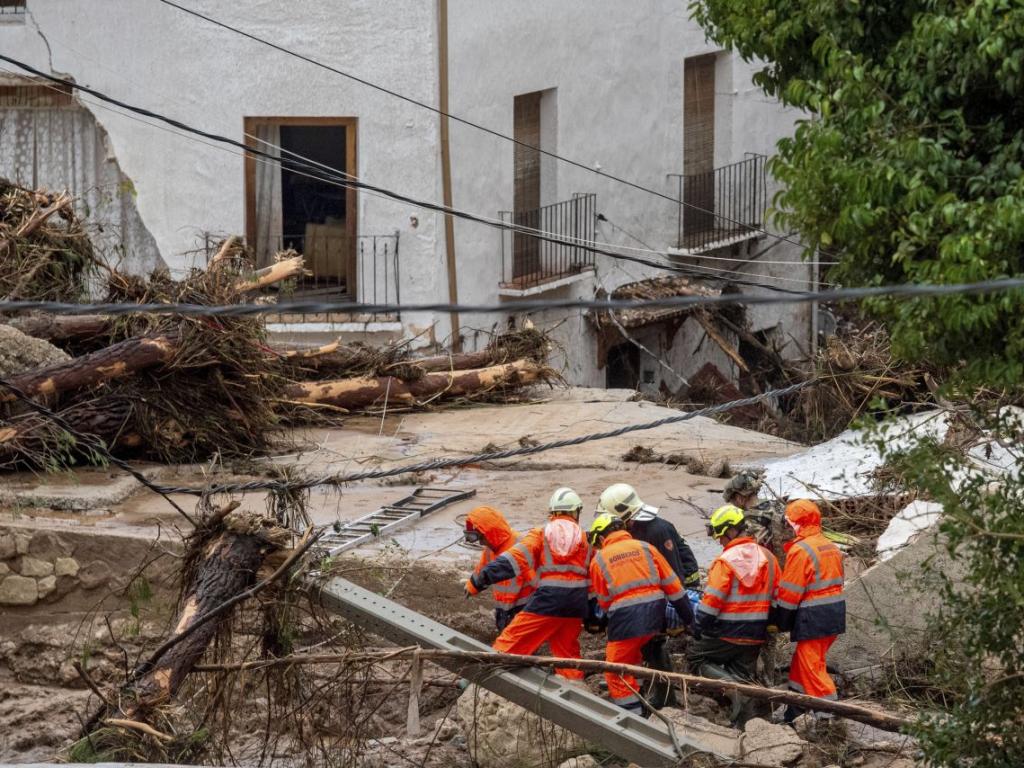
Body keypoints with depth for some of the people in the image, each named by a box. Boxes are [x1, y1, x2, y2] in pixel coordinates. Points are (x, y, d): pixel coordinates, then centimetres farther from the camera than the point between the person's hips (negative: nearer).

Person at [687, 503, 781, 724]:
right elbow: (778, 596, 11)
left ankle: (729, 683, -14)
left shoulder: (726, 561, -16)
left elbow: (711, 601, -17)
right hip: (756, 636, 6)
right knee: (742, 675, 13)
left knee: (694, 656, 10)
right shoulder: (767, 557, 5)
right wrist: (772, 625, 21)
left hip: (726, 635, -6)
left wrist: (698, 629, -6)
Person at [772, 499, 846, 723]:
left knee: (812, 668, -3)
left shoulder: (800, 550, -15)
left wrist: (781, 622, -2)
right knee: (801, 663, 19)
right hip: (835, 616, 9)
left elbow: (789, 593, -13)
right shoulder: (831, 547, 13)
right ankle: (794, 715, 28)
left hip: (812, 620, -9)